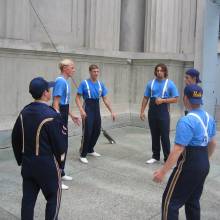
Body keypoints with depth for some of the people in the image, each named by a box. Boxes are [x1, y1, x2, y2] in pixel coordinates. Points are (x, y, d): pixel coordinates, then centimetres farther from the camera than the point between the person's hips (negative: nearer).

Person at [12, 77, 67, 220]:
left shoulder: (24, 112, 2)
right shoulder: (51, 116, -20)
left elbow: (15, 138, 8)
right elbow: (59, 143, -15)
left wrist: (21, 159, 19)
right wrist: (58, 160, 4)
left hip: (27, 164, 7)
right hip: (47, 165, -6)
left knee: (28, 198, 15)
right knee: (53, 198, 11)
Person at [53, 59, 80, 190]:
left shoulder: (65, 81, 13)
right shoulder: (60, 81, -16)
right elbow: (56, 103, -22)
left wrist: (72, 116, 27)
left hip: (64, 116, 10)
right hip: (59, 116, -10)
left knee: (64, 145, 17)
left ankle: (61, 173, 31)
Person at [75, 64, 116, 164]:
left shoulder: (101, 84, 8)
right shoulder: (84, 83, -7)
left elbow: (105, 99, 10)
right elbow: (77, 98, -8)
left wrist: (111, 111, 4)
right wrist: (81, 110, -21)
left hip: (97, 109, 6)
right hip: (88, 109, -6)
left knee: (97, 131, 12)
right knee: (87, 132, -9)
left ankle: (90, 150, 31)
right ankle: (83, 154, 2)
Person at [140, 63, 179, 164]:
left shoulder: (170, 84, -2)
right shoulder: (151, 83, 7)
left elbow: (175, 99, -3)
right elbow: (145, 98, 10)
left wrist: (163, 100, -16)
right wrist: (142, 111, 5)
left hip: (163, 112, -3)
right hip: (152, 112, 4)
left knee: (164, 136, -2)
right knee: (154, 135, 12)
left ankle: (167, 158, 8)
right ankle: (155, 156, 23)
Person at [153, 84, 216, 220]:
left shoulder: (187, 121, -22)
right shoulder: (209, 118, 4)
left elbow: (178, 150, -26)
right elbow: (212, 144, 16)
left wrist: (163, 172, -21)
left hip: (188, 167, -8)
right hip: (204, 166, 9)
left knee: (170, 201, 3)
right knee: (193, 201, 22)